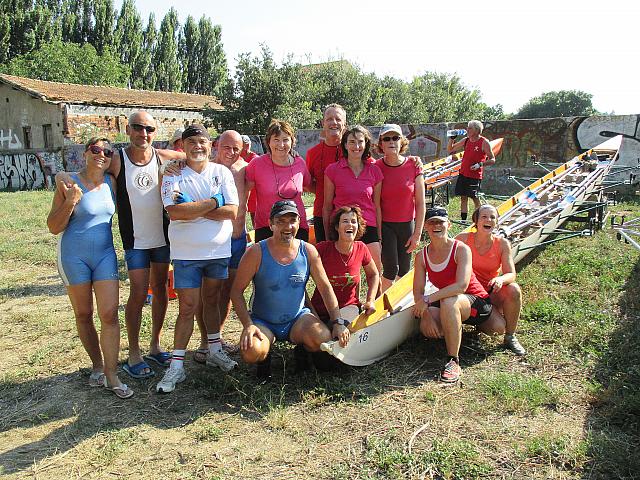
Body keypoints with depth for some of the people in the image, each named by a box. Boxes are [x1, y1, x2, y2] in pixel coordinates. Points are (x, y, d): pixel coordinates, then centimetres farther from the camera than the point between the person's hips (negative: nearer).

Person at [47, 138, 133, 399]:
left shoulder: (111, 182, 1)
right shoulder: (69, 183, -9)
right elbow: (53, 227, -6)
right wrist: (70, 202, -24)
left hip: (105, 254, 2)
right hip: (74, 256, -2)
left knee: (110, 315, -4)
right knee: (83, 315, 10)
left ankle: (111, 375, 4)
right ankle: (97, 365, 28)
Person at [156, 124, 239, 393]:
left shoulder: (222, 172, 2)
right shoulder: (173, 175, -3)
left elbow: (232, 211, -9)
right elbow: (174, 212, -18)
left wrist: (192, 208, -14)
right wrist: (213, 202, -15)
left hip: (218, 250, 2)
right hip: (186, 252, -2)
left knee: (212, 301, 17)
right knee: (187, 308, -1)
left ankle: (214, 351, 33)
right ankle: (176, 366, 9)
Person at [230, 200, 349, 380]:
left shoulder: (308, 251, -4)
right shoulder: (257, 252, -13)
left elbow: (325, 287, 1)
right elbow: (237, 291, -9)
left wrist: (338, 322, -8)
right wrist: (248, 324, -21)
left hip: (298, 318, 2)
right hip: (263, 322, -2)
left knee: (324, 339, -27)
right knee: (251, 353, -31)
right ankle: (265, 354, 8)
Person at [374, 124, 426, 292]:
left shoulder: (413, 165, -6)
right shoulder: (376, 168, -8)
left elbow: (420, 203, -3)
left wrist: (417, 233, -4)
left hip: (407, 224, 2)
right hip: (385, 225, -2)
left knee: (404, 270, 11)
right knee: (391, 269, -9)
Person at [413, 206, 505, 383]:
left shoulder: (461, 249, -18)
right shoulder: (422, 256, -3)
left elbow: (462, 285, -32)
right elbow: (418, 291, -7)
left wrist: (428, 299, -35)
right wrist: (426, 315, -25)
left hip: (477, 302, -5)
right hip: (447, 305, 5)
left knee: (448, 302, -37)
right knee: (426, 328, -24)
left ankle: (453, 362, -25)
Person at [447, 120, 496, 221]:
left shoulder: (484, 142, -6)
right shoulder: (465, 140, 10)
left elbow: (492, 160, -5)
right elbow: (450, 150, 17)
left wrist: (480, 164, -19)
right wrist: (451, 138, 3)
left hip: (475, 175, -6)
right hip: (463, 174, 6)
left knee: (474, 197, -6)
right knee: (463, 197, 7)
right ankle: (463, 220, 13)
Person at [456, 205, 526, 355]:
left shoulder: (502, 244, -4)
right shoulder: (463, 239, -8)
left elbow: (511, 274, -9)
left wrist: (501, 279, -33)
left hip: (492, 294, 2)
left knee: (514, 289, -28)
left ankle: (510, 337, -6)